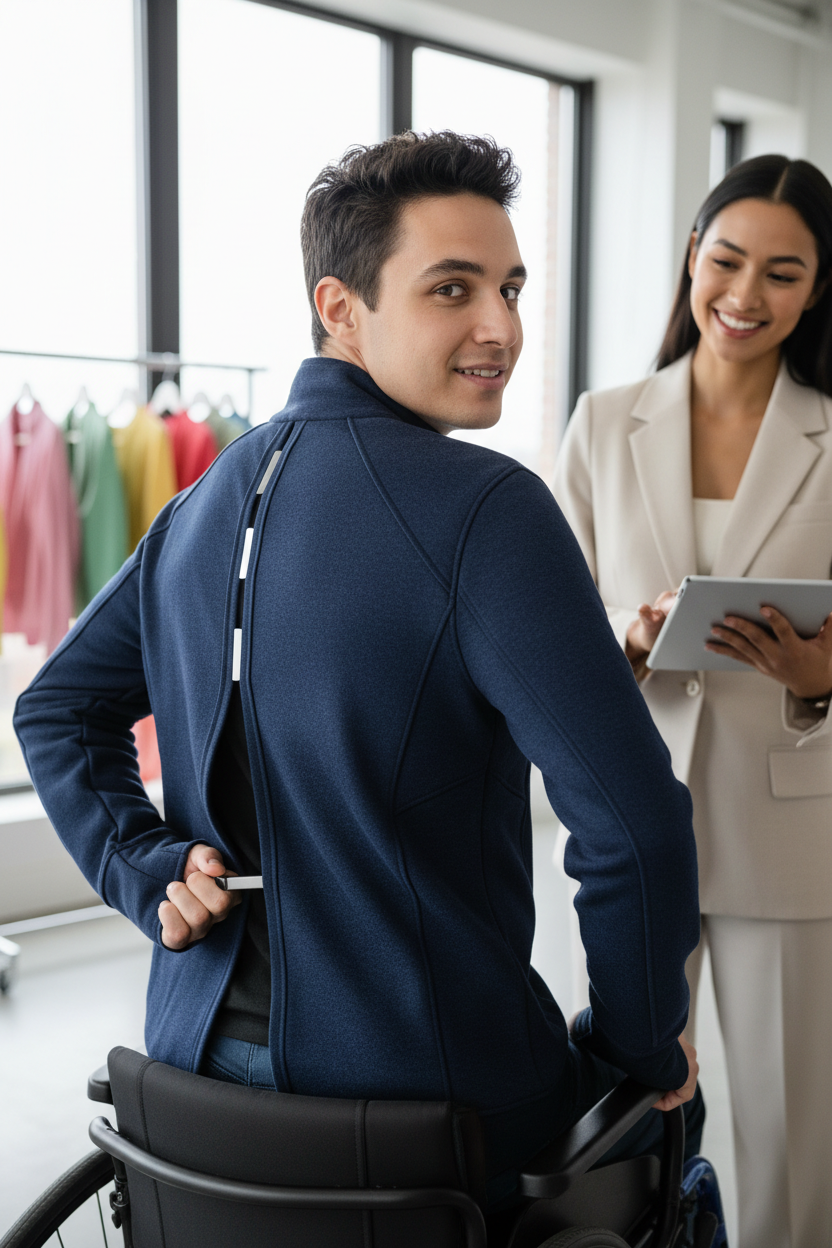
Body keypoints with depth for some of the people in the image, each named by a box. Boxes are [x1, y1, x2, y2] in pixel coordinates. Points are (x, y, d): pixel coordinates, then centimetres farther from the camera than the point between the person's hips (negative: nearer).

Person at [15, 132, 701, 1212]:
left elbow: (57, 708, 13)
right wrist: (636, 1051, -10)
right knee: (671, 1110, 24)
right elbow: (635, 816, -25)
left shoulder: (202, 505, 4)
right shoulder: (483, 507, -20)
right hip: (421, 1078, -7)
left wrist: (148, 870, 3)